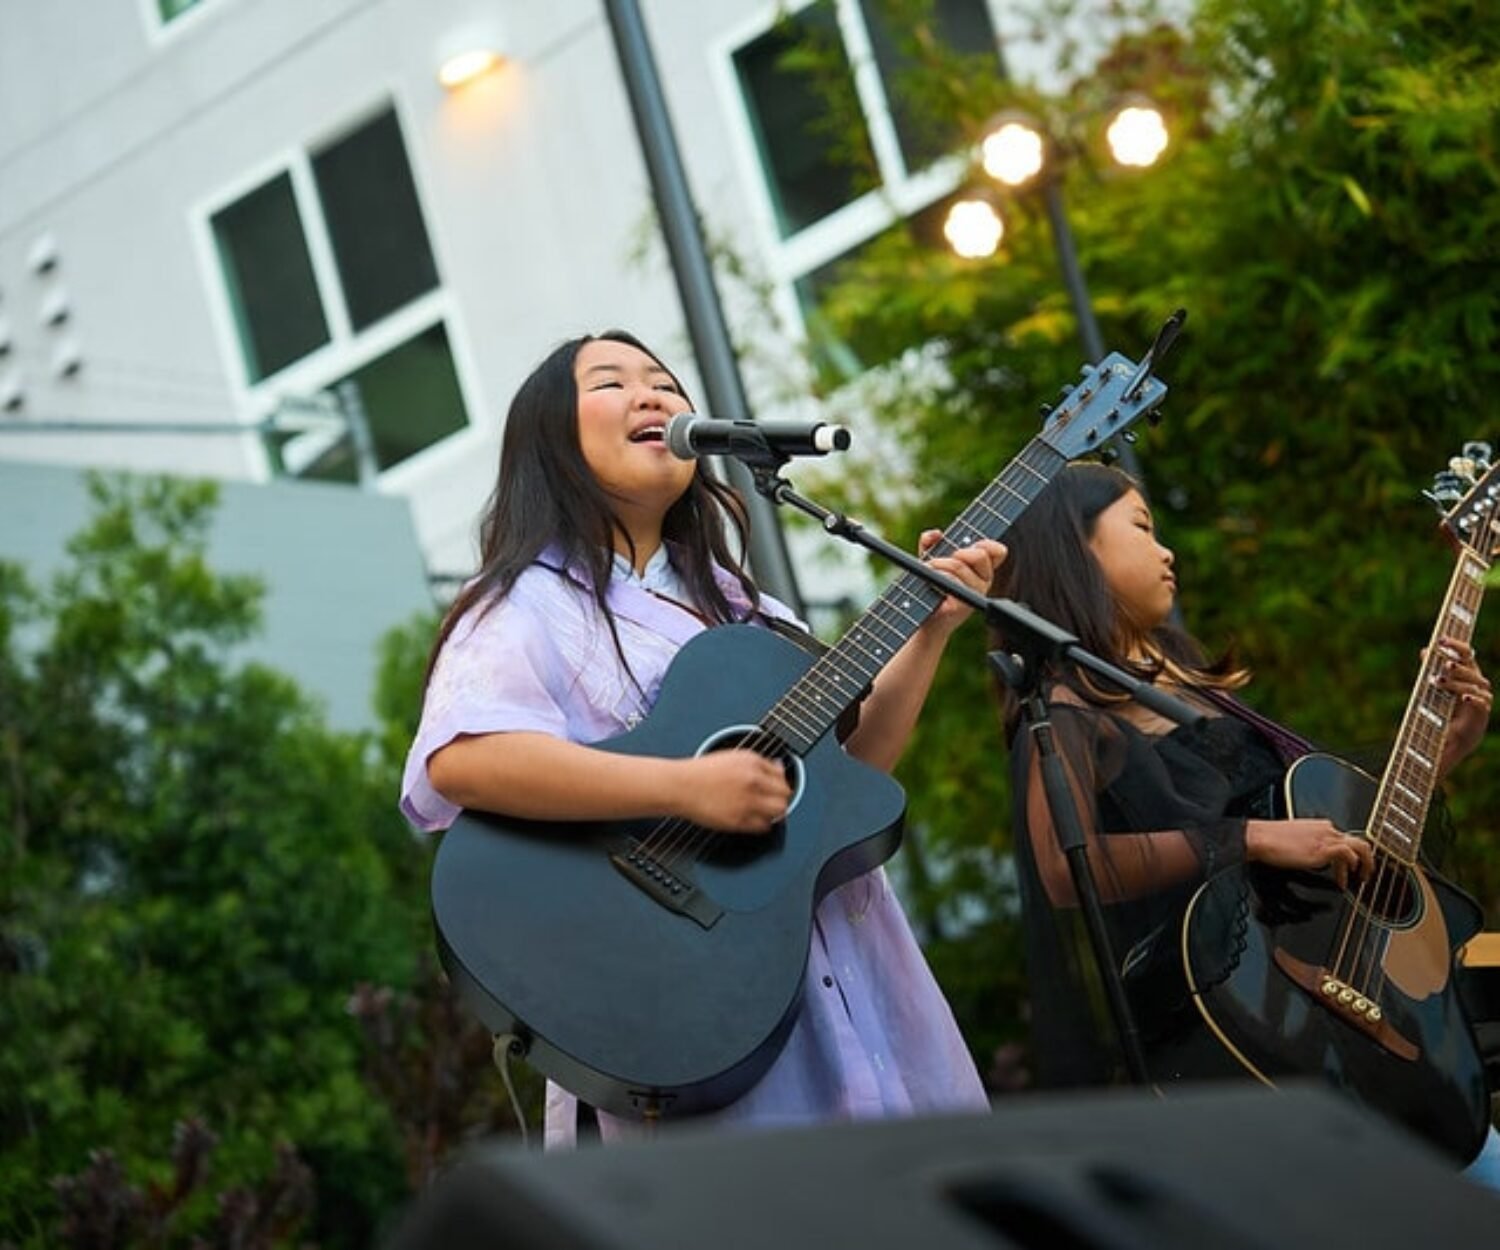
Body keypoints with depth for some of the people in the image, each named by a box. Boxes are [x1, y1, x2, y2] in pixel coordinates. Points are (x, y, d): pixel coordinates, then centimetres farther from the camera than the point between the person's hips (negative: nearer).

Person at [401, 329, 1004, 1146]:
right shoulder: (529, 609, -5)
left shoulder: (735, 602, 19)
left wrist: (930, 627, 5)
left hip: (845, 975, 7)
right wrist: (684, 787, -29)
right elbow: (458, 759, -25)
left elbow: (851, 760, 17)